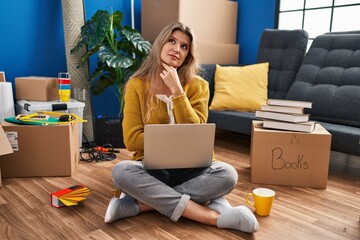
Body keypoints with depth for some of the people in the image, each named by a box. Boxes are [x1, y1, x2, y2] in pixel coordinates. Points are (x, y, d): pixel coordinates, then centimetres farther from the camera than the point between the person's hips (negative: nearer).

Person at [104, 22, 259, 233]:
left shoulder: (198, 85, -1)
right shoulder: (137, 84, -2)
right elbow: (132, 140, -7)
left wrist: (176, 90, -16)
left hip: (190, 168, 1)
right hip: (151, 167, 0)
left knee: (227, 174, -28)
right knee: (122, 171, -32)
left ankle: (142, 203, -23)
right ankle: (214, 216, -29)